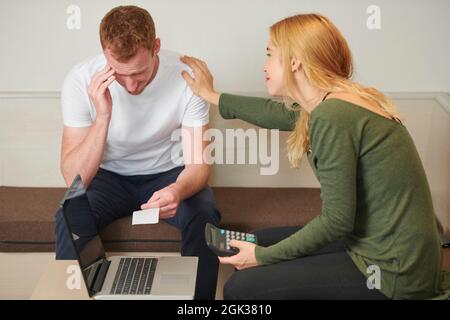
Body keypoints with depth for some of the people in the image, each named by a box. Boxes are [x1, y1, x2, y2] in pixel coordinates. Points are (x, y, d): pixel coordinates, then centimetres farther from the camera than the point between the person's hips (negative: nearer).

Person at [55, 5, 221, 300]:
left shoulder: (187, 75, -22)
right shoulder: (81, 81, -21)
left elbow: (198, 164, -18)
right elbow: (74, 179, -23)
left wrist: (178, 190, -42)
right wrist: (102, 116, -37)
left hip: (167, 173, 0)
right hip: (109, 176, 0)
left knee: (204, 215, -30)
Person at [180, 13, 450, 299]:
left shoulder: (332, 116, -23)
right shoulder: (333, 101, 6)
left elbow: (337, 220, -21)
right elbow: (277, 113, 26)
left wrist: (264, 257, -9)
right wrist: (211, 95, 37)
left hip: (393, 273, -9)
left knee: (241, 287, -8)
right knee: (260, 241, 19)